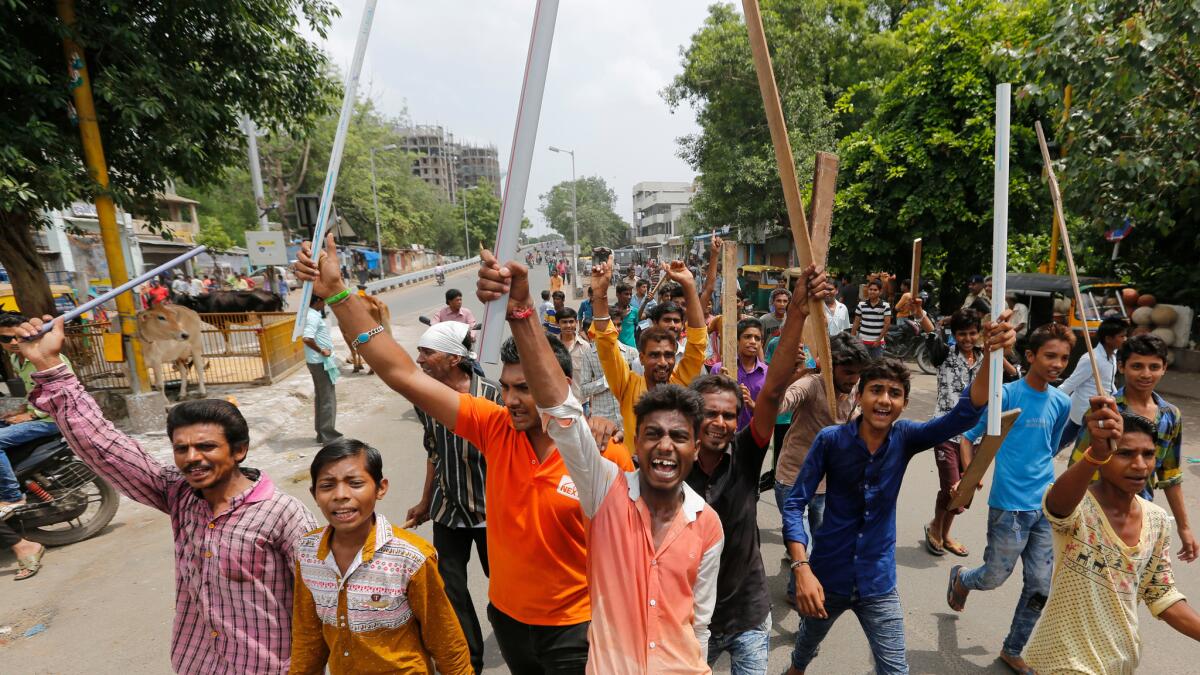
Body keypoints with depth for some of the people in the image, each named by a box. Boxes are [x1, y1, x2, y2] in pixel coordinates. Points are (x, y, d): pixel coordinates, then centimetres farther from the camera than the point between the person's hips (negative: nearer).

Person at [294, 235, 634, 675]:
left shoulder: (608, 456, -23)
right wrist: (336, 291, -21)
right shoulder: (495, 428, -15)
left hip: (574, 627, -4)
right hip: (506, 615, 4)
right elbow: (403, 375, -17)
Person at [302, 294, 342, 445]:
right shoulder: (313, 317, -21)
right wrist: (321, 351, -22)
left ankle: (322, 433, 25)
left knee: (320, 397, 16)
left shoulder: (314, 314, 9)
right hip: (321, 362, -10)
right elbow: (307, 338, -35)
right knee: (328, 399, -4)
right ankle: (329, 436, 1)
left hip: (318, 362, 10)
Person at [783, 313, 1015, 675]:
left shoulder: (905, 437, -12)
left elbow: (964, 414, -28)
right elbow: (795, 504, -17)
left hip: (879, 581, 1)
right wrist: (801, 569, -27)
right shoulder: (830, 439, -19)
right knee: (808, 642, 26)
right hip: (827, 575, 0)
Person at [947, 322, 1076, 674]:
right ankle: (960, 577, 42)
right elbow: (968, 435, -11)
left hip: (1046, 507, 5)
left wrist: (1040, 476, 16)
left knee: (1041, 587, 11)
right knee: (994, 577, 7)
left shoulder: (1061, 402, 4)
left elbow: (1050, 448, 18)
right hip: (1009, 505, -5)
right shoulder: (1006, 394, -13)